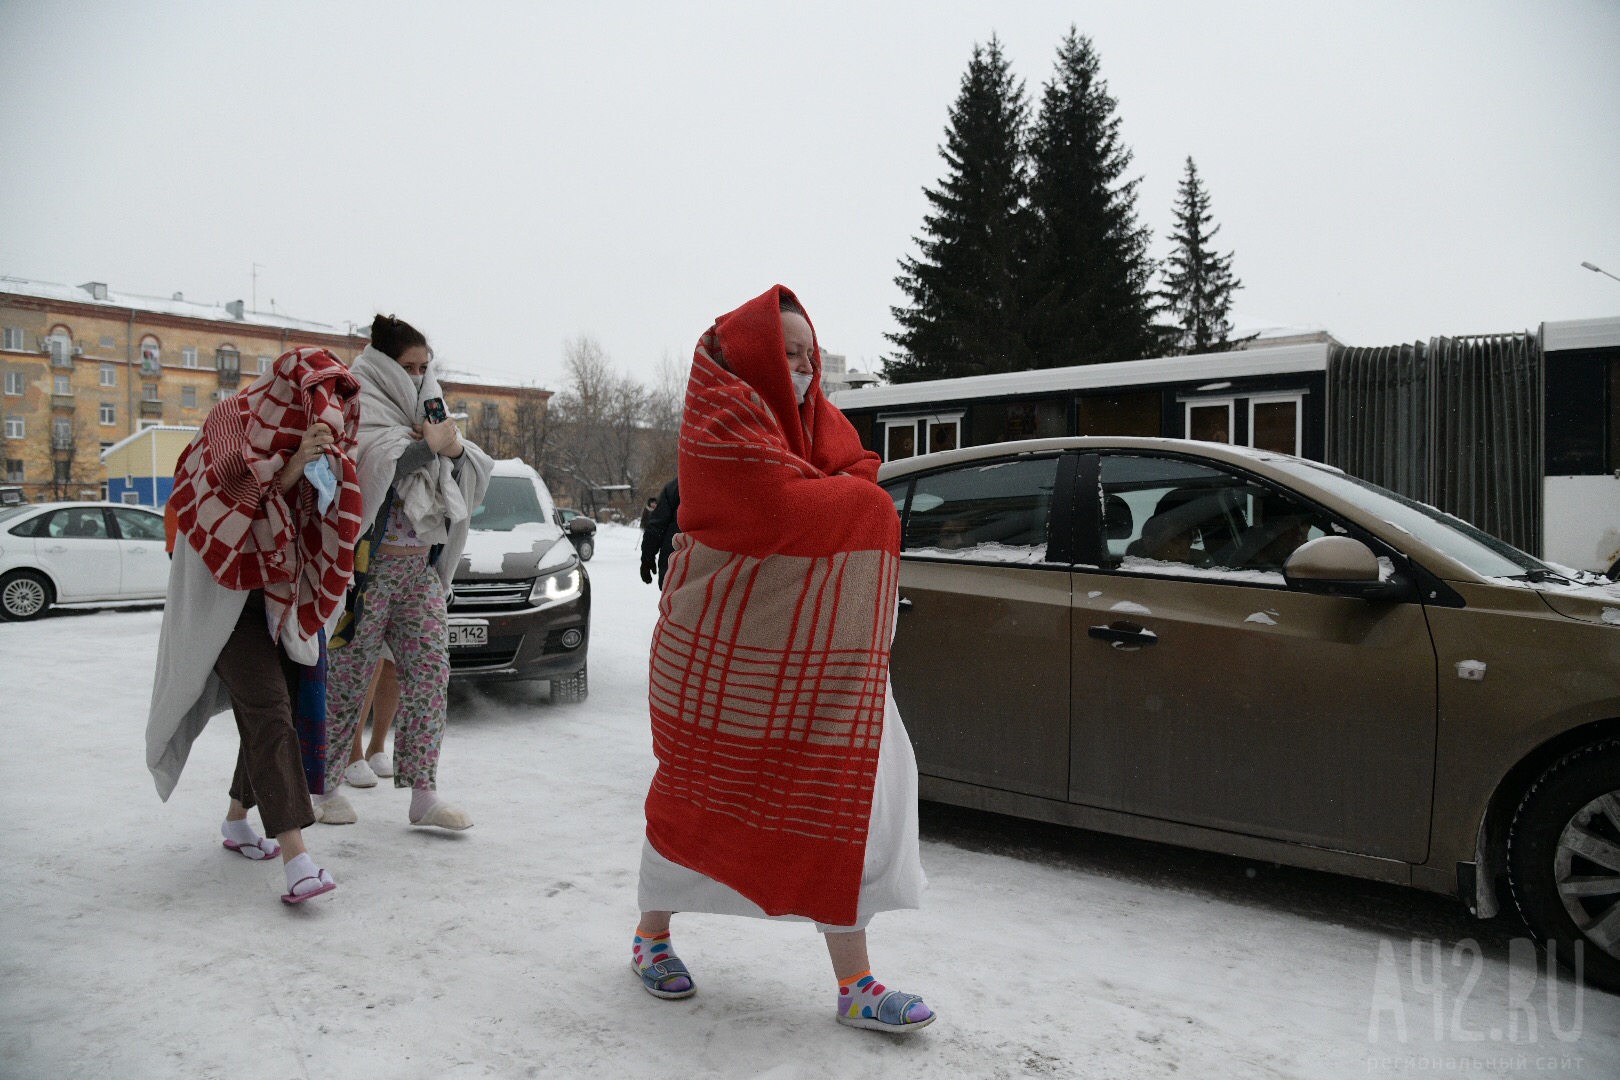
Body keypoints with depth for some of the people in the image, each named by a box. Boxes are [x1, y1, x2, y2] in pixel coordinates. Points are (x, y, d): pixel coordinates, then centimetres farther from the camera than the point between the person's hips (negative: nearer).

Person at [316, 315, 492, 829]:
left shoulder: (425, 414, 16)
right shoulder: (360, 414, -3)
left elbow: (478, 474, 13)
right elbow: (380, 465, -22)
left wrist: (456, 449, -6)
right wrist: (430, 445, -13)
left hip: (422, 566, 6)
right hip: (371, 564, -6)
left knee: (430, 669, 0)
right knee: (350, 676, 1)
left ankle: (423, 793, 5)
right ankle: (323, 785, 18)